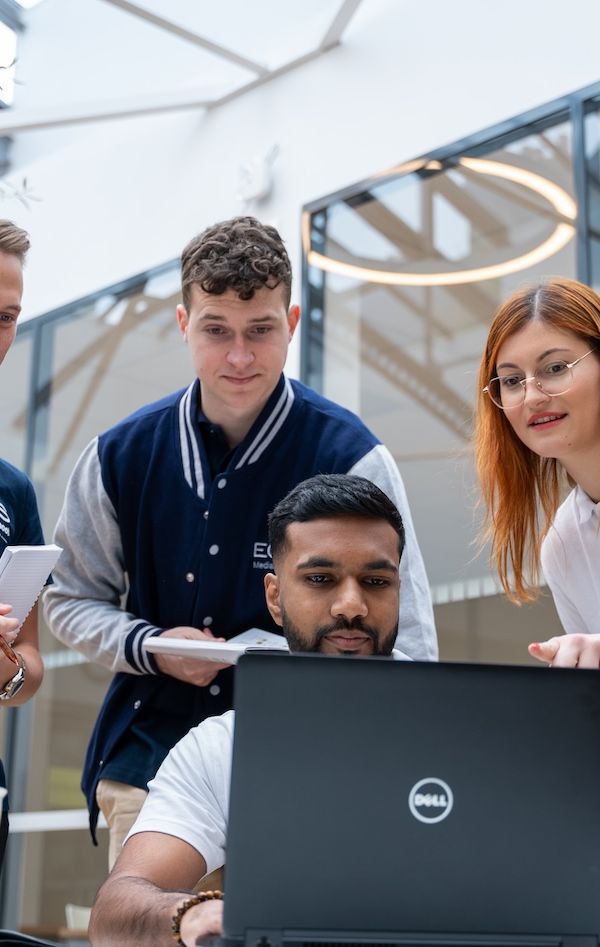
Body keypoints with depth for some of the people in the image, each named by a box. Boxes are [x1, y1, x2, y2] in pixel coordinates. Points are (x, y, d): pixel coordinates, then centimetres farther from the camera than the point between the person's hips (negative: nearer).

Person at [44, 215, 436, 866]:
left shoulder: (349, 458, -9)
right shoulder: (122, 454, 0)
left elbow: (404, 648, -10)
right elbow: (72, 599, 12)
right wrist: (150, 647, -8)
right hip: (149, 759, 3)